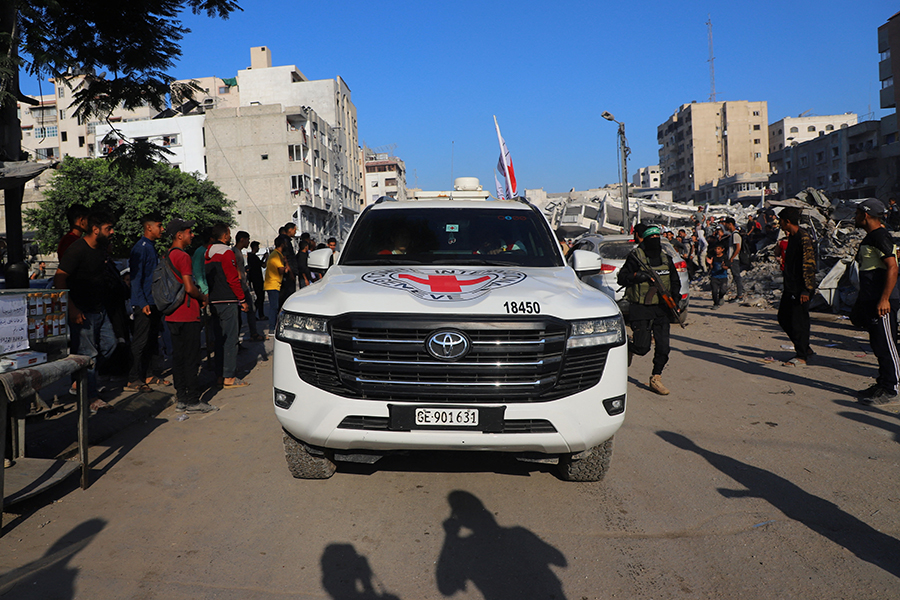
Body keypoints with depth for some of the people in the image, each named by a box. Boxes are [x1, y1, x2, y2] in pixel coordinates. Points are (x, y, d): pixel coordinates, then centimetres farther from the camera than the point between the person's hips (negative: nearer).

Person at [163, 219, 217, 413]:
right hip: (187, 316, -9)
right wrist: (203, 297, -4)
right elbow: (189, 287, -21)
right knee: (191, 358, -5)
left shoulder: (166, 256, 14)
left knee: (178, 357, 12)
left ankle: (181, 398, 17)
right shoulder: (183, 256, -14)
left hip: (172, 315, 9)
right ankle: (193, 401, -1)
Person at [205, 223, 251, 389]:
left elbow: (207, 279, 18)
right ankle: (229, 377, -7)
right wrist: (243, 300, -10)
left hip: (213, 301, 9)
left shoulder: (208, 254, 15)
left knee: (219, 338, 13)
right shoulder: (227, 253, -11)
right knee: (230, 338, -6)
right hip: (227, 301, -9)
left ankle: (220, 375, 18)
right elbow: (233, 279, -15)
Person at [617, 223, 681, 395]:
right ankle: (626, 346, 28)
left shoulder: (666, 260, 11)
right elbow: (621, 278, -6)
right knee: (642, 347, -6)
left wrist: (675, 294, 3)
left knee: (663, 347, 0)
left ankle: (656, 378, 16)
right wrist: (637, 275, -22)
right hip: (640, 309, -5)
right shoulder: (636, 257, -5)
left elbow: (675, 281, 22)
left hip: (661, 309, 5)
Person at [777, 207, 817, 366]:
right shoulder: (792, 237, 13)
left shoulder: (804, 238, -17)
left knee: (799, 321, -2)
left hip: (800, 289, -10)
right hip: (790, 287, 10)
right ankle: (805, 349, 25)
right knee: (784, 318, 14)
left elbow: (809, 264, -20)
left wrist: (806, 290, -21)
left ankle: (802, 356, 9)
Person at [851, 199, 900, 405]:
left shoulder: (881, 237, -14)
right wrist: (861, 302, 26)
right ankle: (882, 385, 24)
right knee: (878, 345, 15)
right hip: (870, 301, 10)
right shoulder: (870, 237, 18)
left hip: (882, 302, -10)